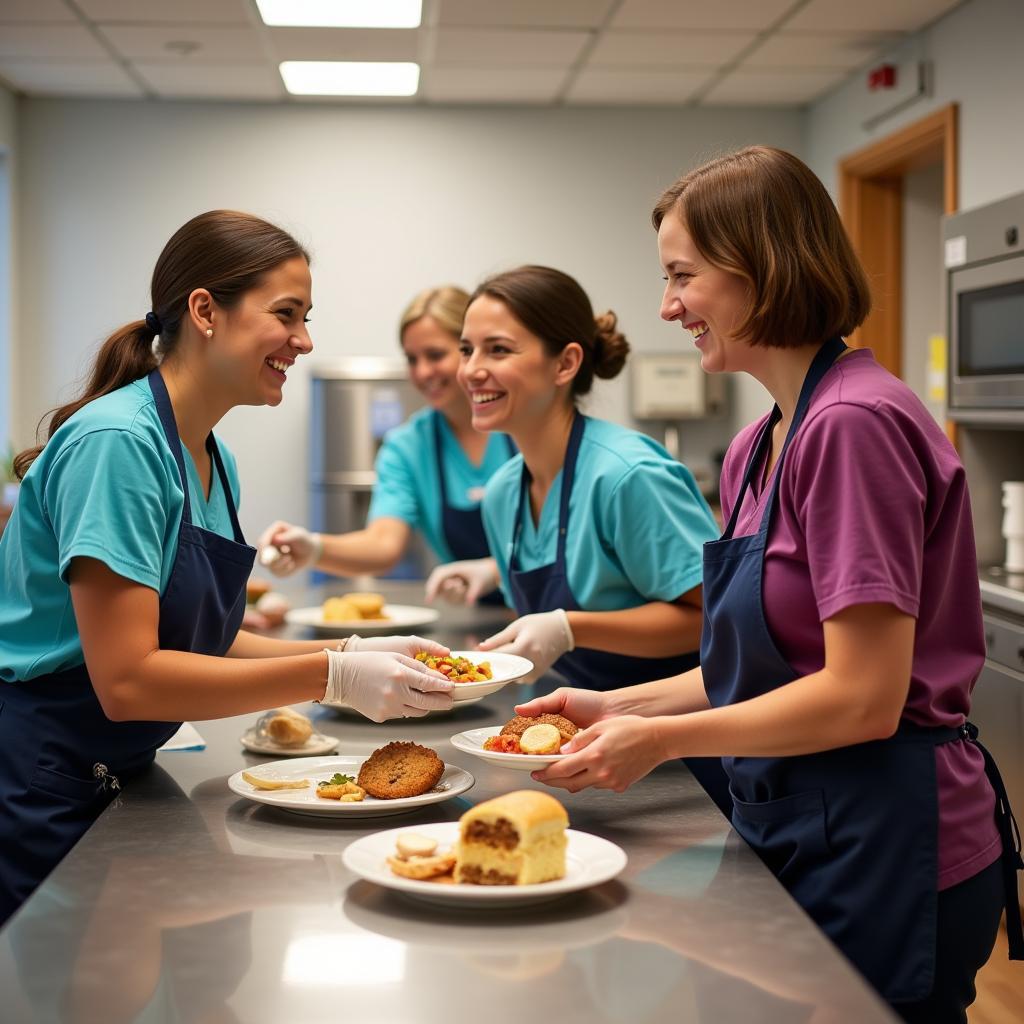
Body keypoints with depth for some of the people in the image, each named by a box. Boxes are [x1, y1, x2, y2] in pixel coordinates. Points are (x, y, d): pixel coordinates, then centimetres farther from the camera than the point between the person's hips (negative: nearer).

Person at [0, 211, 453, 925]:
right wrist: (332, 677, -24)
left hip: (115, 784, 9)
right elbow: (126, 679, -26)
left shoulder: (216, 462, 6)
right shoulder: (116, 441, -21)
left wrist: (354, 652, -3)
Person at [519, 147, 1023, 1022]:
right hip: (796, 831, 9)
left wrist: (662, 738, -15)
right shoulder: (755, 447, 8)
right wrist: (619, 708, 3)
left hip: (881, 846, -9)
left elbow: (862, 697, -22)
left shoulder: (856, 424, -20)